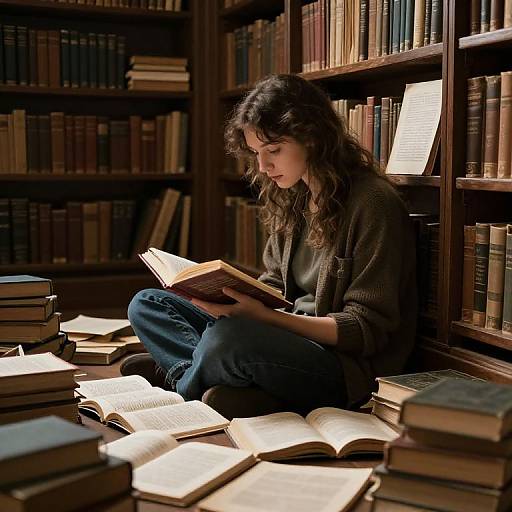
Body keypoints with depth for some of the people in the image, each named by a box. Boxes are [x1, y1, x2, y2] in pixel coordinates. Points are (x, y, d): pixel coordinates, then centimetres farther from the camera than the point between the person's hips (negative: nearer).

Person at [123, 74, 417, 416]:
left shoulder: (373, 203, -15)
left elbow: (368, 330, -17)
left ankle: (186, 384, -4)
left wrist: (262, 316, -26)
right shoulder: (290, 199, 10)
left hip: (349, 367, -8)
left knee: (227, 337, -36)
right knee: (146, 305, 4)